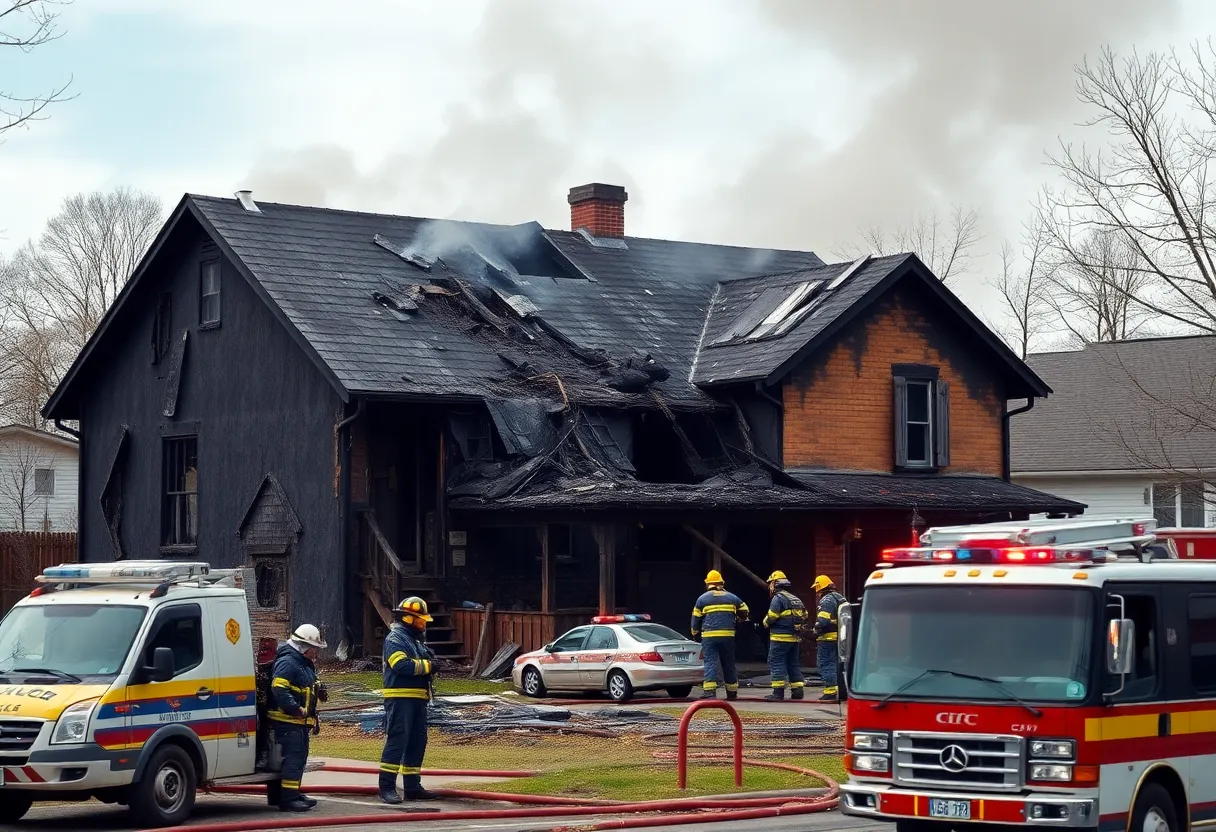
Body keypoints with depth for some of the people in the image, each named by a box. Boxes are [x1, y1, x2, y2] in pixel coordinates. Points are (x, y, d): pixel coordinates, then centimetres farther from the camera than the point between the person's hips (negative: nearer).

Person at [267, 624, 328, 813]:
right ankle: (288, 799, -14)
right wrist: (297, 710, -25)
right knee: (292, 759, -13)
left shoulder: (305, 663, 21)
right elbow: (279, 690, -25)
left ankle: (294, 795, 22)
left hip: (300, 722, 11)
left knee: (299, 759, 15)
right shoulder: (287, 662, -14)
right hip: (288, 721, -11)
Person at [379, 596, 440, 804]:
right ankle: (386, 787, -10)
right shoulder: (395, 638, -10)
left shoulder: (416, 639, 21)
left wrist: (430, 661, 2)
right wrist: (426, 665, -14)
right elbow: (401, 665, -24)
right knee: (397, 741, -11)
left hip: (417, 699, 10)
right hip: (400, 699, -10)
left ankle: (412, 787, 17)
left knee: (417, 743, 11)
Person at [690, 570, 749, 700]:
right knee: (729, 664, 12)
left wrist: (696, 635, 21)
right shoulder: (732, 597, 12)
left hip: (709, 636, -2)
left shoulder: (702, 599, 5)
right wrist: (738, 618, 44)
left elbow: (696, 619, 8)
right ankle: (732, 692, 19)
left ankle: (709, 691, -18)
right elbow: (744, 611, 22)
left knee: (710, 663, -6)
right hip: (728, 636, 2)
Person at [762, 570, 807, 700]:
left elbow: (771, 617, -16)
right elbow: (804, 616, 16)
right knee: (793, 663, 14)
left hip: (780, 637, -8)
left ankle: (778, 691, -10)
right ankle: (798, 690, 11)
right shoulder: (795, 599, 17)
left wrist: (766, 622, 4)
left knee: (776, 662, -5)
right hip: (795, 637, 8)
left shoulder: (778, 598, -10)